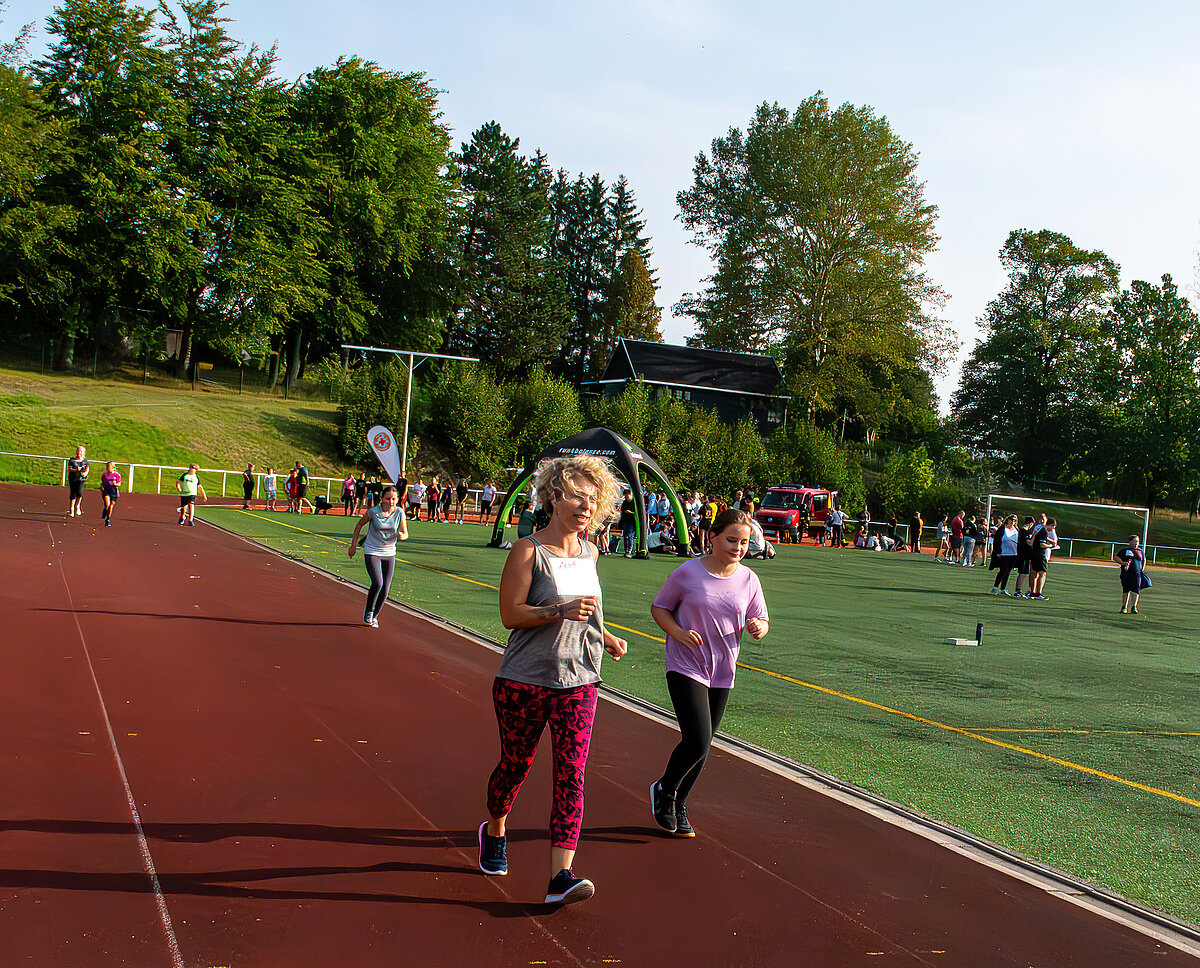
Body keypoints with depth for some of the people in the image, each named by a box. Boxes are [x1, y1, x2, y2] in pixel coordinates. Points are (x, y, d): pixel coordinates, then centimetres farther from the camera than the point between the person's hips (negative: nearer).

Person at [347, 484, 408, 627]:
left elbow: (405, 534, -1)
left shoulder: (399, 513, -7)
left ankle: (374, 616, 24)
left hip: (389, 553, 3)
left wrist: (401, 536, -25)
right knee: (377, 583, -20)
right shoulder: (373, 512, -14)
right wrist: (353, 545, 2)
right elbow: (359, 525, 2)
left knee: (385, 589, 1)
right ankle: (368, 611, 6)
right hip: (371, 552, -3)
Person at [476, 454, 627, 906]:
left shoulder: (589, 553, 9)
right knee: (515, 764, 11)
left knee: (571, 773, -7)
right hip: (524, 681, -4)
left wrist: (605, 637, 9)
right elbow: (511, 614, -13)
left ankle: (561, 877, -9)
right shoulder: (528, 551, -9)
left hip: (577, 682, 4)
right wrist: (561, 610, -26)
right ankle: (494, 832, 42)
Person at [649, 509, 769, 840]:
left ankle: (679, 805, 33)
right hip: (686, 667, -4)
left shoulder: (748, 580, 1)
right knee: (697, 742, -15)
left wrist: (757, 628, -16)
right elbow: (658, 608, 0)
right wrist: (678, 632, -18)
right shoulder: (687, 573, -10)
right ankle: (664, 789, 14)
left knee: (701, 748, 12)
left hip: (722, 674, 5)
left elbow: (761, 622, 9)